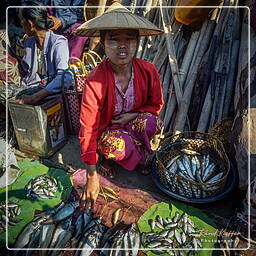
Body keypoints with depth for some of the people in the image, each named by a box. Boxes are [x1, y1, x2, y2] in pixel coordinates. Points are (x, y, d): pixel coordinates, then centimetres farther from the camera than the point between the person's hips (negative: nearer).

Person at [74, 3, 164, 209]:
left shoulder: (148, 71, -16)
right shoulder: (95, 81, -25)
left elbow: (156, 105, 1)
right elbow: (88, 130, -23)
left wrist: (133, 116, -20)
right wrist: (92, 177, -22)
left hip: (133, 123, 3)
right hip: (106, 130, -2)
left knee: (149, 121, -30)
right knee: (115, 145, -34)